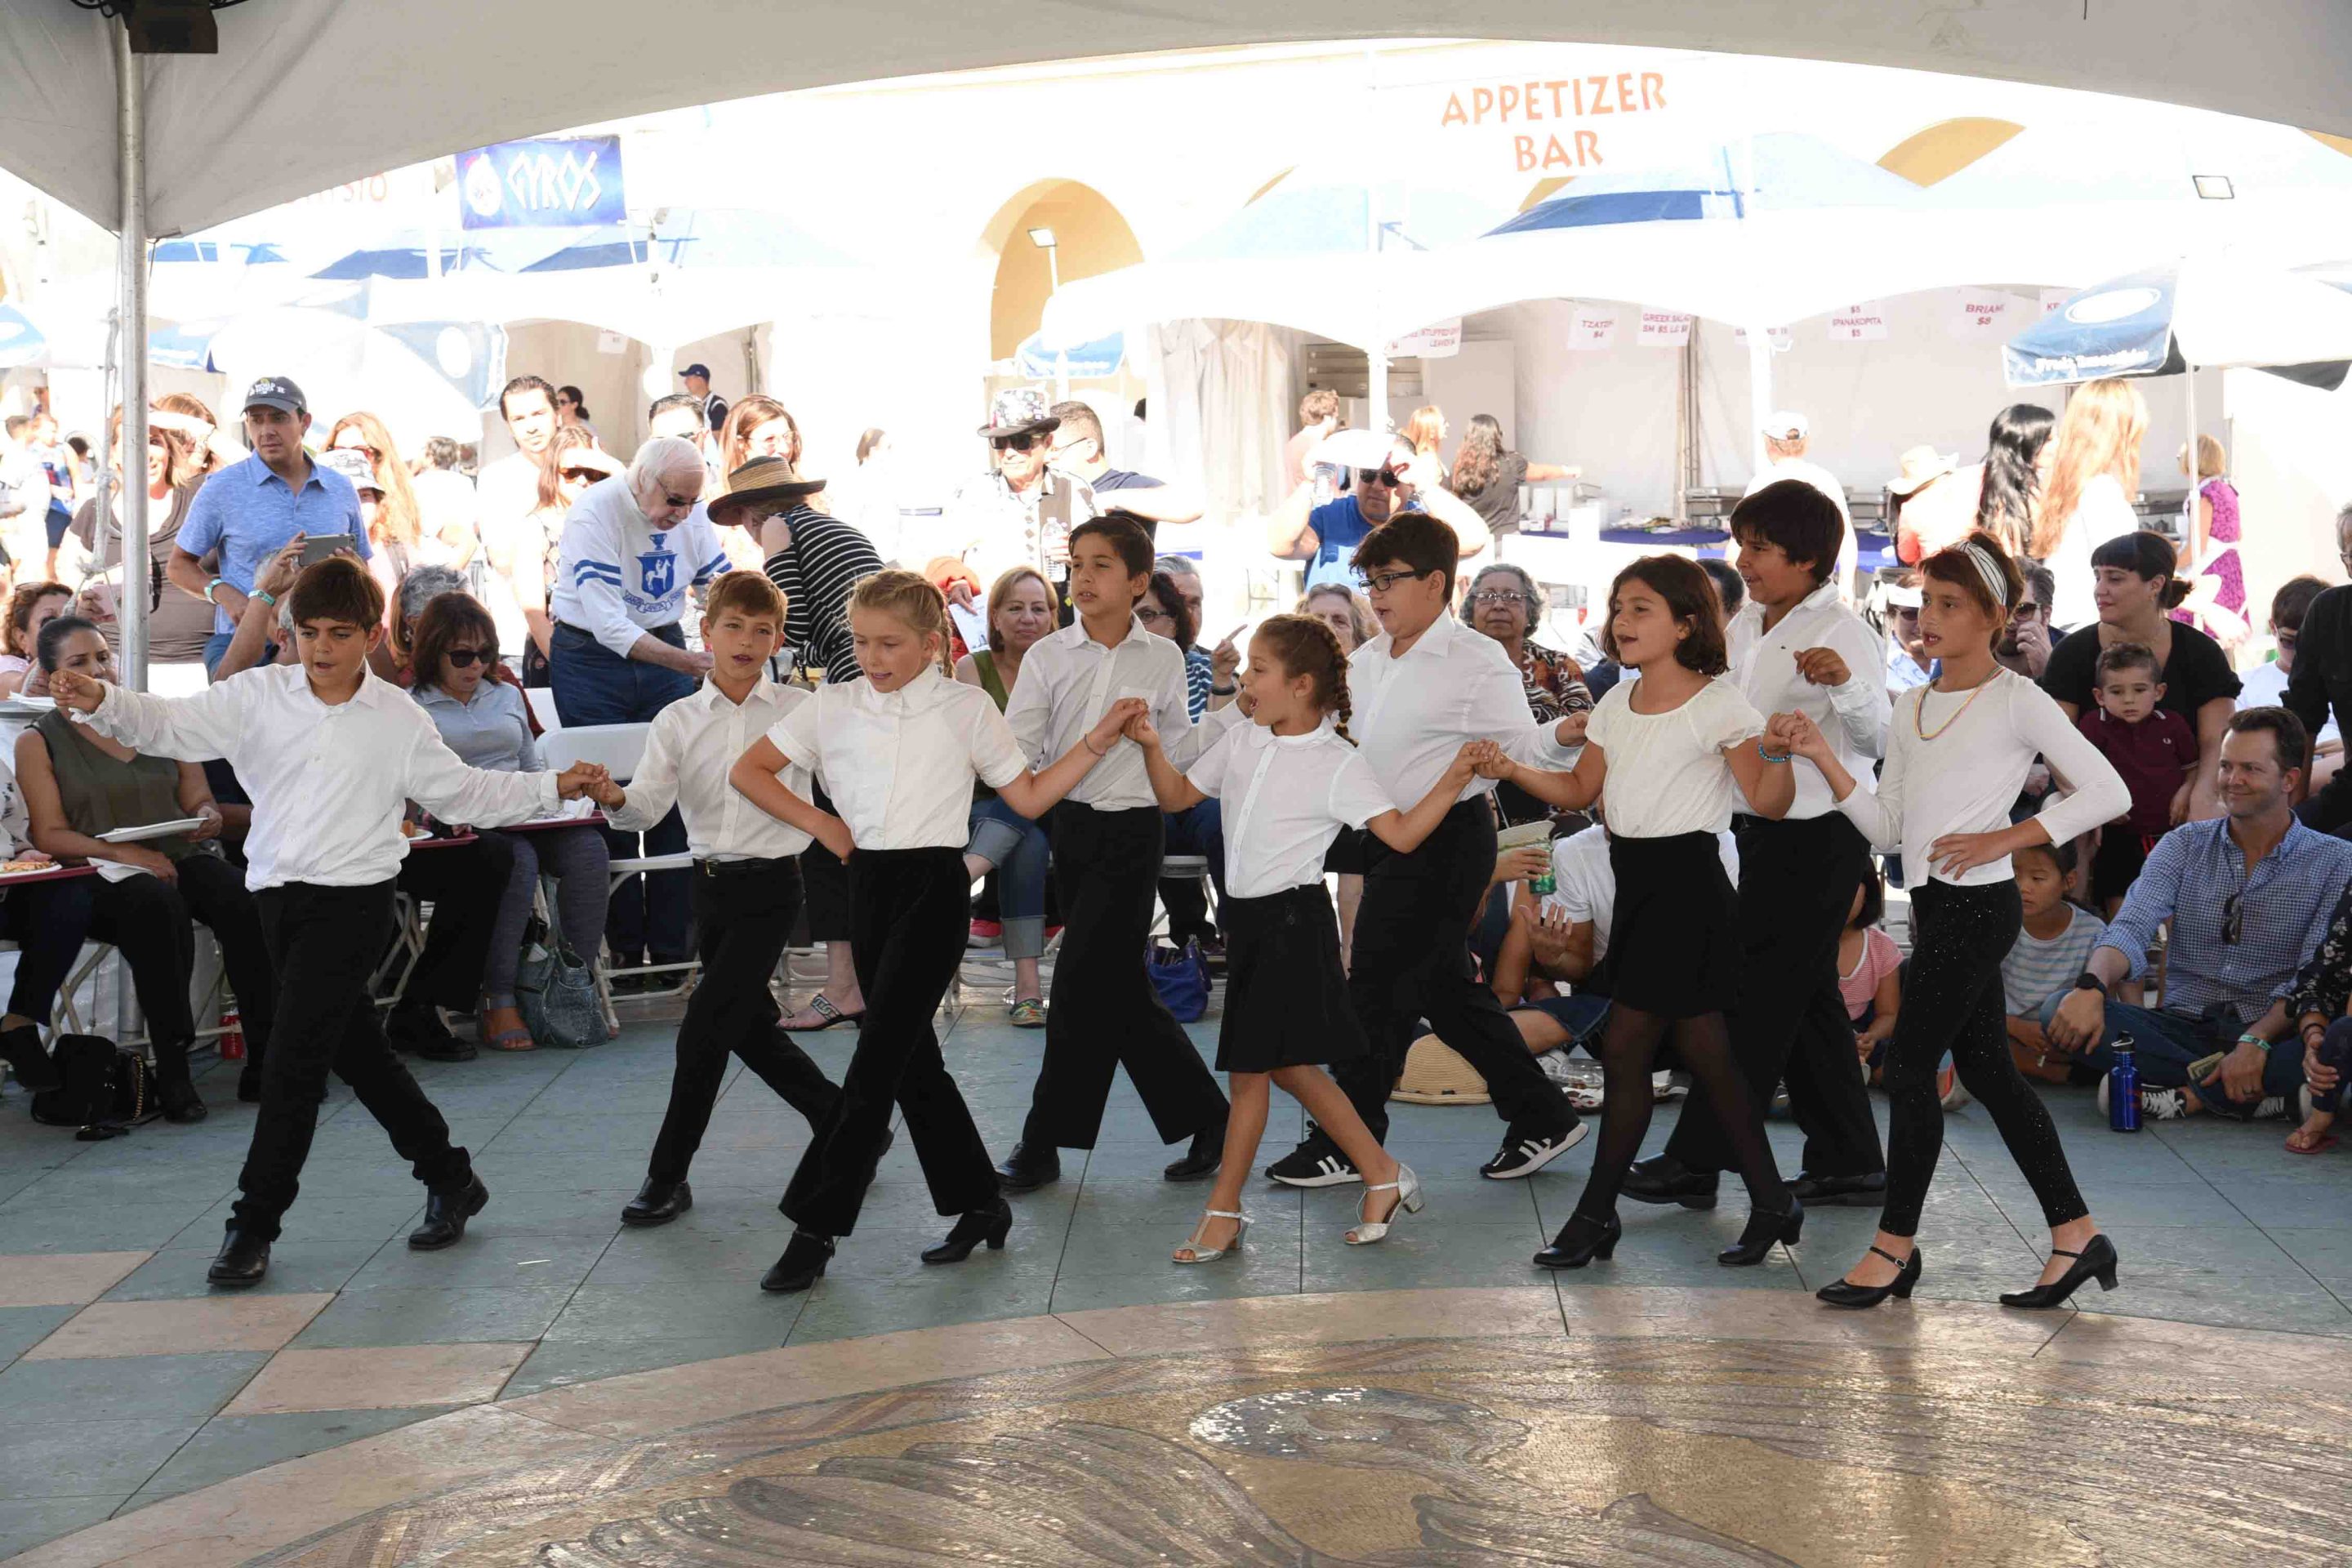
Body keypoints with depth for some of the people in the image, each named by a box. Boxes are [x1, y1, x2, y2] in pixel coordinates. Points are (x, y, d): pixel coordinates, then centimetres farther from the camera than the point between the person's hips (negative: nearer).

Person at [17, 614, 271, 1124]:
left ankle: (268, 1052, -28)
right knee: (158, 907, -38)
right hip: (102, 879, -3)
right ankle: (171, 1068, -34)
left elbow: (199, 801, 16)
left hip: (182, 857, 3)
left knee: (243, 901, -31)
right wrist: (124, 852, -18)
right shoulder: (38, 742, 8)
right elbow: (50, 835, -2)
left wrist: (208, 818, -10)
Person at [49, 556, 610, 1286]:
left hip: (353, 901, -4)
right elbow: (172, 724, -8)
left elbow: (464, 793, 10)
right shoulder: (258, 695, 2)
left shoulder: (399, 720, 0)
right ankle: (449, 1178, 31)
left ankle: (254, 1224, 1)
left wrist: (552, 787, 4)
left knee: (293, 1061, -9)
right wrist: (99, 700, -25)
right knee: (355, 1051, 14)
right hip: (278, 894, 4)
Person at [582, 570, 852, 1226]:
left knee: (705, 1028, -9)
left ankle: (668, 1176, 2)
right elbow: (650, 803, -9)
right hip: (712, 885, 5)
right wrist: (615, 799, -29)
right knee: (750, 1027, 13)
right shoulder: (678, 721, 3)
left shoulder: (800, 711, -2)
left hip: (771, 884, -4)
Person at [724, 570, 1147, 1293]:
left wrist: (1097, 740, -1)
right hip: (869, 883, 4)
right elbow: (747, 769, 12)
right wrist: (819, 822, 3)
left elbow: (1029, 797, 7)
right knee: (911, 1056, 10)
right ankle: (979, 1204, 24)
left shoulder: (966, 709, 2)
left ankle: (815, 1227, -7)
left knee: (878, 1058, -10)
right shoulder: (834, 707, 7)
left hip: (934, 887, -4)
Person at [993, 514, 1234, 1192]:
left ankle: (1043, 1143, 4)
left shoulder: (1163, 659, 1)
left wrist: (1237, 715, -1)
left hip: (1135, 830, -3)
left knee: (1082, 984, -7)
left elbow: (1181, 749, 9)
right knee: (1119, 987, 7)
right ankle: (1205, 1118, 22)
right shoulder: (1048, 656, 1)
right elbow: (1015, 747, -7)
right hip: (1072, 826, 3)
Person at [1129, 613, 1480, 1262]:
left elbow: (1401, 833, -11)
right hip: (1251, 918, 7)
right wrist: (1151, 747, 0)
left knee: (1249, 1069, -1)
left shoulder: (1335, 764, -10)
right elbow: (1177, 797, 16)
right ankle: (1382, 1175, 24)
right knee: (1288, 1066, 13)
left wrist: (1454, 779, -21)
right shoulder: (1241, 742, 8)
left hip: (1294, 920, -7)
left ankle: (1223, 1210, 10)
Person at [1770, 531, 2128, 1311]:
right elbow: (1887, 828, 10)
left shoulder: (2016, 700, -8)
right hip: (1934, 903, 8)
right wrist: (1822, 756, 0)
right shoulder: (1910, 710, 13)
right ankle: (2076, 1235, 18)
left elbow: (2107, 791, -10)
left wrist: (2003, 838, -14)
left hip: (1977, 902, -8)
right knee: (1987, 1069, 10)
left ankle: (1896, 1244, 4)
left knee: (1909, 1061, -7)